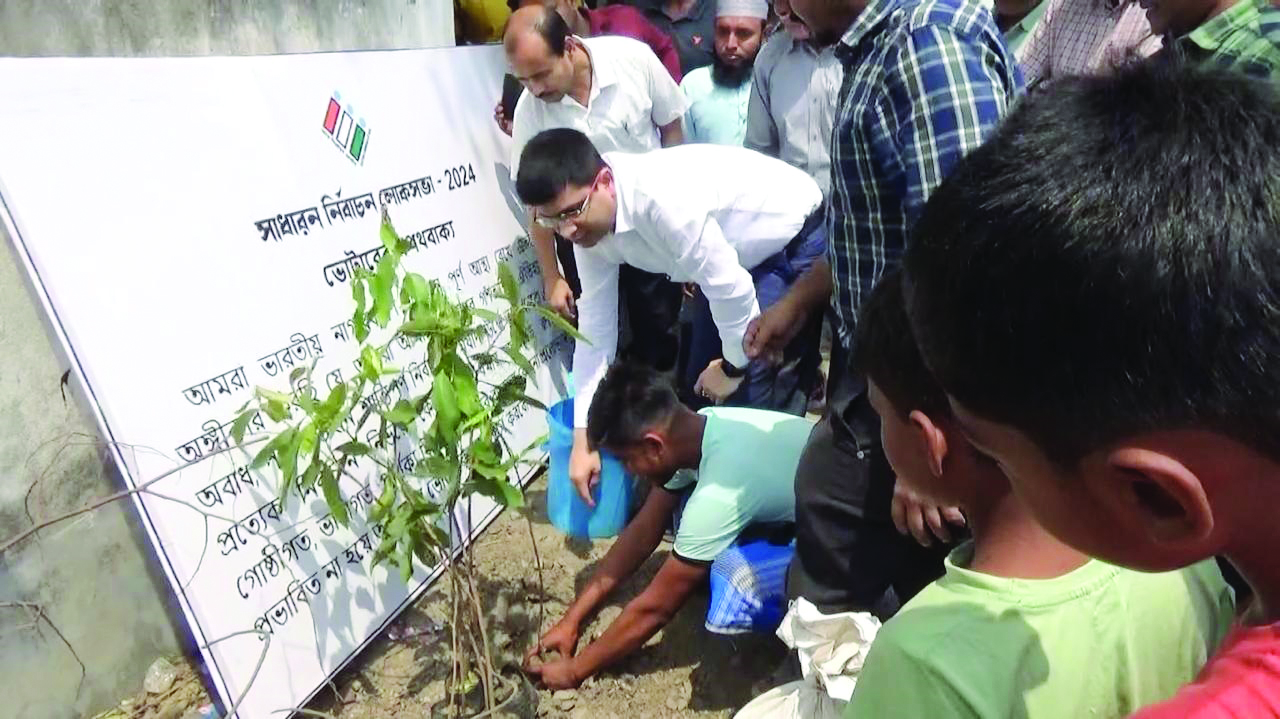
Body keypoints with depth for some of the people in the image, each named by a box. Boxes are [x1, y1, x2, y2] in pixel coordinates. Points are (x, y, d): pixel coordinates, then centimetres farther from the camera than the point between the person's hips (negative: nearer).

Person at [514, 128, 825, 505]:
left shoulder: (663, 199, -38)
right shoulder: (589, 224, -11)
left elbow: (729, 287, -31)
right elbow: (595, 325, -5)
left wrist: (734, 365, -13)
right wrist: (583, 437, -5)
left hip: (796, 238, -8)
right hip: (739, 252, 8)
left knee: (755, 392, -13)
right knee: (699, 379, 9)